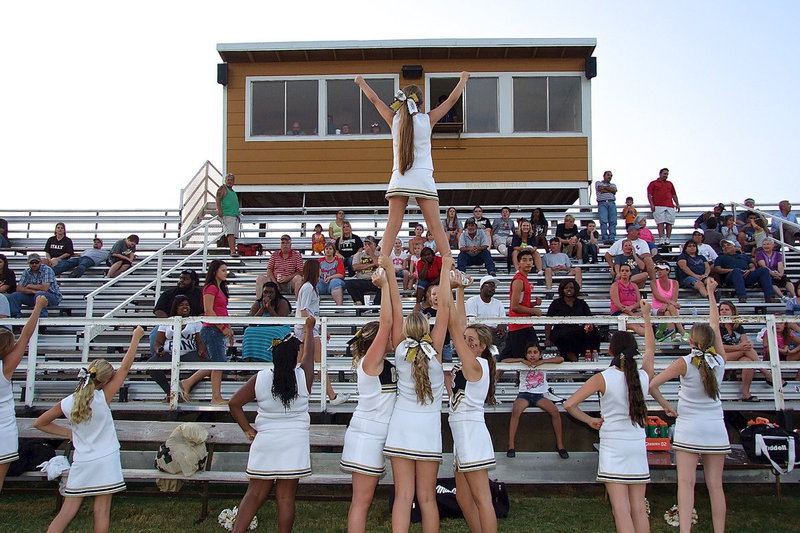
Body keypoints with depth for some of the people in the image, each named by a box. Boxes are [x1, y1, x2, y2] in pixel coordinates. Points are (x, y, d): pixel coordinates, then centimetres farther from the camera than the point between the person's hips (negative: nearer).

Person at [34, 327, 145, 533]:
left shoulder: (67, 403, -1)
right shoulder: (102, 398, -12)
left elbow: (39, 423, 11)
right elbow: (125, 367, -7)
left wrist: (67, 432, 14)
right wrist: (136, 337, 1)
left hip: (81, 464, 3)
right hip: (105, 462, -3)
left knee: (67, 511, 8)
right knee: (102, 512, 4)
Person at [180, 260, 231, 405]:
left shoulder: (220, 289, 18)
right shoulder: (211, 288, -10)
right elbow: (208, 311, -17)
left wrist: (228, 329, 16)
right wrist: (223, 328, -15)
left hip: (218, 331, 10)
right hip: (212, 330, -10)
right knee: (219, 363, -6)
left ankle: (187, 383, 19)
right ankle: (216, 398, 0)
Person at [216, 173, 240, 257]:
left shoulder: (233, 191, 25)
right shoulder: (223, 188, 2)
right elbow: (217, 199, -11)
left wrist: (238, 215, 28)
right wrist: (219, 210, -24)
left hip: (235, 216, 8)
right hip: (227, 215, -8)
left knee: (234, 235, 3)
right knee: (230, 234, -20)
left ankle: (233, 251, 3)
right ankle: (233, 251, -29)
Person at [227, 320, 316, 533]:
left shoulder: (259, 378, -3)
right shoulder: (303, 376, -6)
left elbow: (234, 403, 0)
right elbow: (309, 352, 14)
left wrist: (247, 429, 8)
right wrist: (309, 329, 30)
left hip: (265, 442, 2)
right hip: (295, 443, -1)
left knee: (254, 494, 9)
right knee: (286, 497, 3)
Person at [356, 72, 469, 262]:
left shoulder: (394, 119, 6)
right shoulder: (427, 120, 2)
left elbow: (374, 99, 20)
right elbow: (452, 99, 12)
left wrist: (361, 83, 36)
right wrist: (463, 79, 27)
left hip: (399, 178, 2)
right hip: (422, 177, -2)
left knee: (392, 225, 1)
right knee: (435, 225, -2)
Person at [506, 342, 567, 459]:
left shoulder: (544, 360, 6)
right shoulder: (523, 363, 4)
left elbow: (561, 359, -7)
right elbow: (504, 361, -3)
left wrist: (542, 362, -12)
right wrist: (521, 360, -12)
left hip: (539, 396, 1)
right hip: (524, 394, -1)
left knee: (555, 411, -25)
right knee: (516, 411, -33)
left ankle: (560, 445, -12)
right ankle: (511, 446, -27)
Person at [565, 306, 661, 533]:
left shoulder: (603, 378, -10)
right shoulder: (644, 376, 0)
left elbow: (569, 405, -13)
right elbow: (650, 348, 21)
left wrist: (589, 420, 3)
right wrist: (646, 316, 31)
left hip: (613, 448, -4)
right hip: (638, 447, 4)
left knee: (621, 509, -6)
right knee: (639, 509, 9)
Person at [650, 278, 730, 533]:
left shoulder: (685, 363, -9)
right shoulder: (719, 360, 0)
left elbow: (652, 384, -9)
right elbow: (715, 325, 13)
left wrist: (665, 405, 7)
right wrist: (711, 293, 22)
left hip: (688, 428, -3)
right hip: (715, 428, 4)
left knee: (686, 482, -7)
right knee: (715, 485, 5)